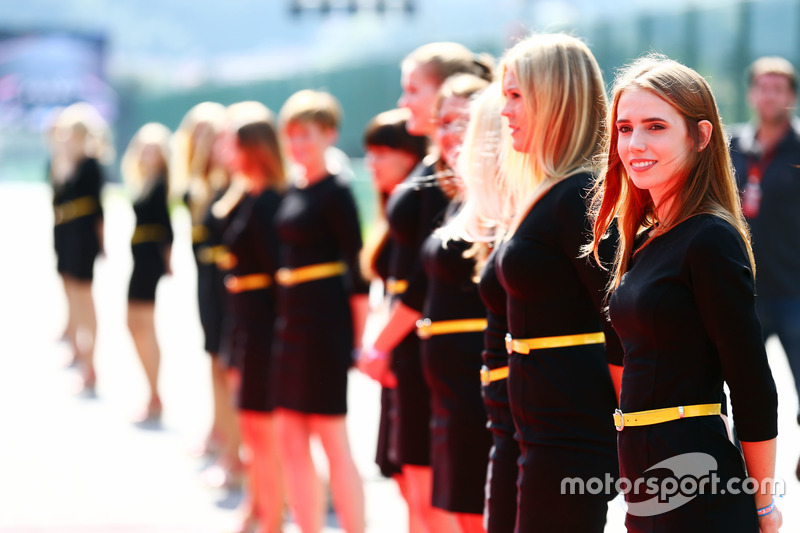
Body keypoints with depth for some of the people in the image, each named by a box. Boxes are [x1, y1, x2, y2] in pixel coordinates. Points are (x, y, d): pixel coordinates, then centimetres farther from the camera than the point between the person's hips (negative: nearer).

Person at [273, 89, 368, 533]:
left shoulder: (335, 193, -11)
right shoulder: (294, 191, 13)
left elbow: (357, 270, -12)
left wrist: (360, 338, -14)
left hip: (326, 324, -9)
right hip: (292, 321, 9)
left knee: (333, 439, -6)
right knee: (290, 438, 10)